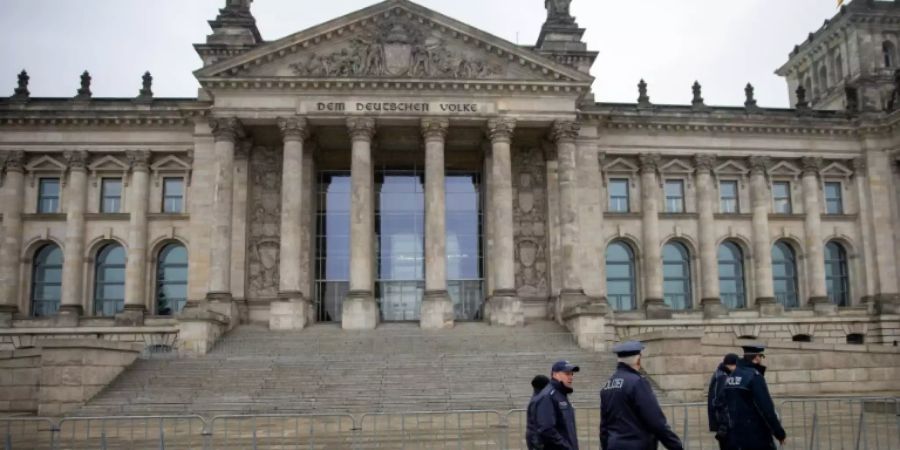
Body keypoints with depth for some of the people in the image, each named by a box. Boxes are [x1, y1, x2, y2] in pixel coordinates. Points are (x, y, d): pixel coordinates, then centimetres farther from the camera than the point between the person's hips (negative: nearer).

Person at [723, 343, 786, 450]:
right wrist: (779, 433, -11)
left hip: (735, 436, 7)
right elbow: (766, 408, -18)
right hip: (757, 437, -7)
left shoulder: (730, 377, 10)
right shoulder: (755, 376, -14)